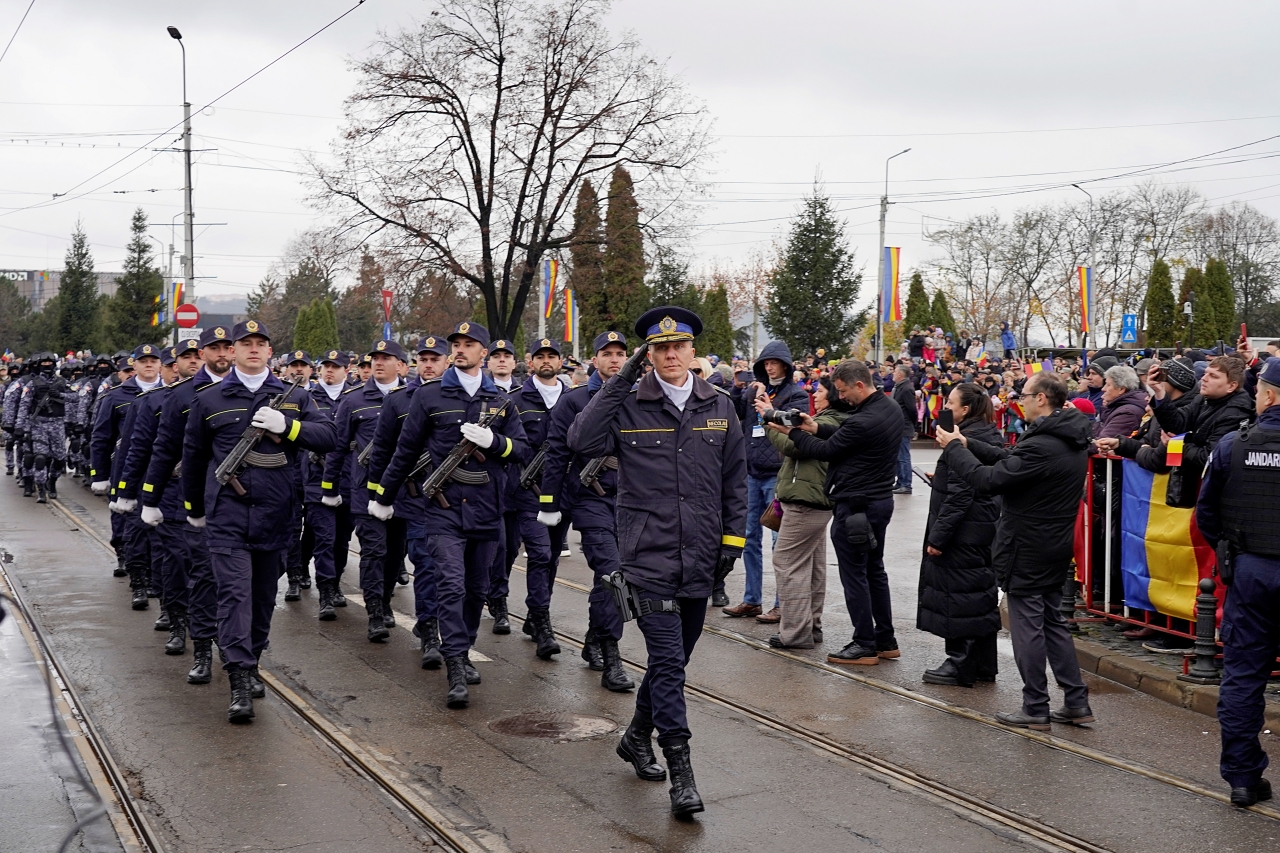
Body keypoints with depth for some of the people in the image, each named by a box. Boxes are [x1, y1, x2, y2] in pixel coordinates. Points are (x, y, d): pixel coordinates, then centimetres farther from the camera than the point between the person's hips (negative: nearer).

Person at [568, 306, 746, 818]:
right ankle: (680, 771, -3)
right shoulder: (628, 406, -3)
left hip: (699, 562, 4)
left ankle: (637, 738, 37)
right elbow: (582, 441, -19)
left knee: (673, 658, 16)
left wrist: (732, 538, 7)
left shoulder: (719, 408, 8)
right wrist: (620, 383, -18)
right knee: (668, 661, -9)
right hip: (648, 559, -4)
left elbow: (735, 480, 13)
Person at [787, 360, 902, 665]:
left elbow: (825, 450, -13)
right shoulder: (891, 408, 5)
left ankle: (865, 645, 6)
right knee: (874, 569, 17)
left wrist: (793, 432, -1)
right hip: (881, 500, 10)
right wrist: (817, 428, 1)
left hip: (855, 506, -10)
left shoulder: (863, 421, -25)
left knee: (854, 574, 0)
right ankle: (886, 640, 23)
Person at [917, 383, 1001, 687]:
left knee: (958, 596, -2)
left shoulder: (966, 440, -20)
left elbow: (958, 495, -23)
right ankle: (983, 666, 24)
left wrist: (937, 537, -20)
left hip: (964, 534, -10)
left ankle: (961, 667, 5)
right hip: (985, 530, 10)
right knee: (981, 595, 15)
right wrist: (940, 478, 26)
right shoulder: (990, 436, 11)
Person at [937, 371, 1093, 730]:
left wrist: (953, 448, -11)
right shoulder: (1072, 440, 6)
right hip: (1056, 545, 9)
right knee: (1053, 621, 18)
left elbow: (987, 480, -24)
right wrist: (968, 444, 10)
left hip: (1027, 549, -9)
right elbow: (1010, 459, 12)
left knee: (1027, 626, 1)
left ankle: (1036, 710, 9)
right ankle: (1077, 703, 20)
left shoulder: (1041, 447, -25)